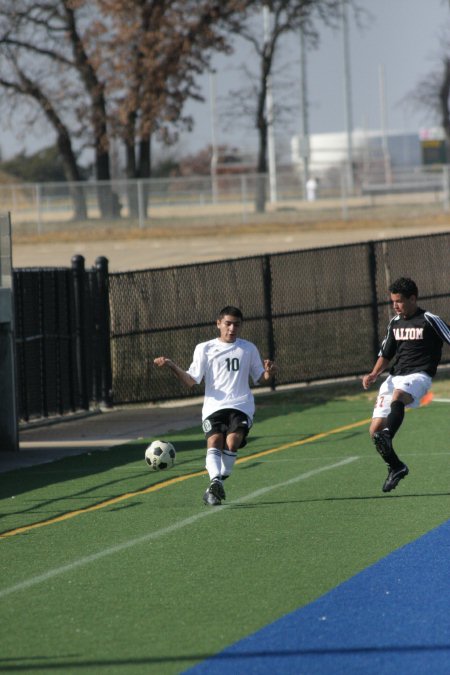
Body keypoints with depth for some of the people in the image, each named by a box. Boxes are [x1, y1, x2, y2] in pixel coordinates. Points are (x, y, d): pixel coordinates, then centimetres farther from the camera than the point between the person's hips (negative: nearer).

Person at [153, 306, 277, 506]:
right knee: (214, 442, -24)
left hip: (241, 406, 0)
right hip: (214, 405, 0)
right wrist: (172, 366, -10)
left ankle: (218, 483, -11)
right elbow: (191, 380, 5)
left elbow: (259, 378, 20)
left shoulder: (248, 349, 16)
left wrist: (268, 373, -3)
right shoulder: (205, 349, 11)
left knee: (232, 442, -23)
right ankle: (215, 480, -39)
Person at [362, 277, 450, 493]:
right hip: (394, 377, 7)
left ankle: (387, 439, -64)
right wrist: (374, 374, 6)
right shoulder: (395, 323, 15)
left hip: (418, 376, -7)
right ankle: (396, 468, 20)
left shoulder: (429, 321, -3)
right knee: (375, 430, -1)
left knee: (397, 397, -41)